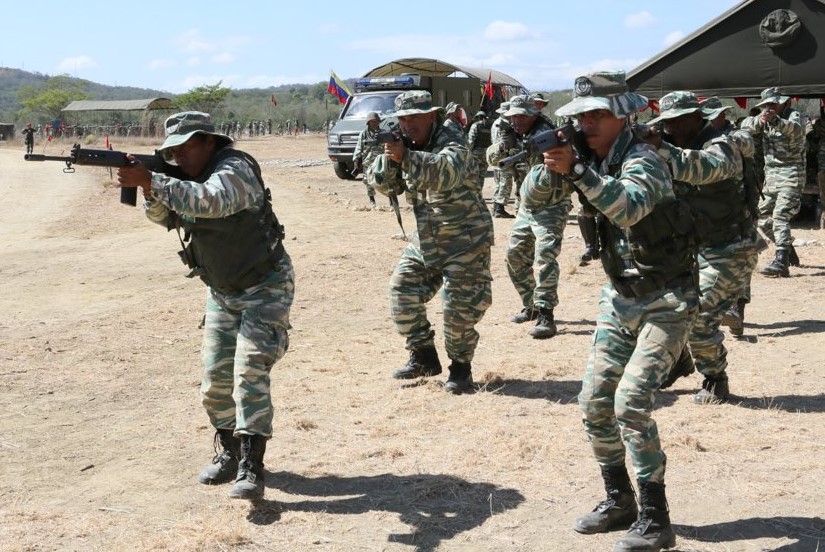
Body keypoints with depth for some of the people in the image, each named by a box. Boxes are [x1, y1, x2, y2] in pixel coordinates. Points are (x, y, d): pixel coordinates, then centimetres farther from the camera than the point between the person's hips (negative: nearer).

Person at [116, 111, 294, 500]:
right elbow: (162, 216, -5)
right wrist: (149, 189, -25)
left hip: (264, 288, -8)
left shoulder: (235, 169, -23)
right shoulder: (185, 177, 4)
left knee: (250, 371, -18)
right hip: (222, 292, 8)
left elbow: (208, 201, -41)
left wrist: (150, 180, -47)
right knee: (215, 378, 6)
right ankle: (229, 453, 24)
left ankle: (251, 468, -19)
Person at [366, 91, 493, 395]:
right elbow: (380, 182, 0)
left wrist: (405, 157, -52)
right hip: (425, 238, 7)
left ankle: (461, 366, 9)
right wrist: (388, 156, -20)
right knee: (402, 292, 4)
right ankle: (424, 357, 19)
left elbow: (446, 172, -39)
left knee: (459, 306, -10)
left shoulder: (452, 142, -17)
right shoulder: (406, 146, 5)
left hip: (465, 239, -7)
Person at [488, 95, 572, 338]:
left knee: (544, 258, -19)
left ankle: (545, 316, -22)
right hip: (527, 207, 9)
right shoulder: (519, 136, 9)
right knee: (515, 255, 12)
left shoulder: (544, 134, -16)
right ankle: (530, 306, 27)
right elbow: (491, 156, 10)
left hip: (550, 208, -9)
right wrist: (502, 147, -12)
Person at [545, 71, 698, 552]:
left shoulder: (643, 159, -19)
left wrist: (575, 170, -46)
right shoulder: (592, 157, 5)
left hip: (665, 303, -8)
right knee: (595, 400, 6)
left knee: (631, 403, -16)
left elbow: (629, 207, -39)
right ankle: (619, 502, 23)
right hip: (620, 298, 8)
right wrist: (548, 163, -9)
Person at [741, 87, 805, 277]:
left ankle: (781, 263, -27)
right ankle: (788, 250, 29)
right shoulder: (764, 121, 11)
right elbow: (745, 124, -6)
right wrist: (759, 121, -29)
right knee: (763, 217, 11)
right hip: (771, 174, 8)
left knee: (780, 216, -20)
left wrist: (775, 121, -52)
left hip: (791, 175, -8)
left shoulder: (793, 115, -8)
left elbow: (795, 129, -31)